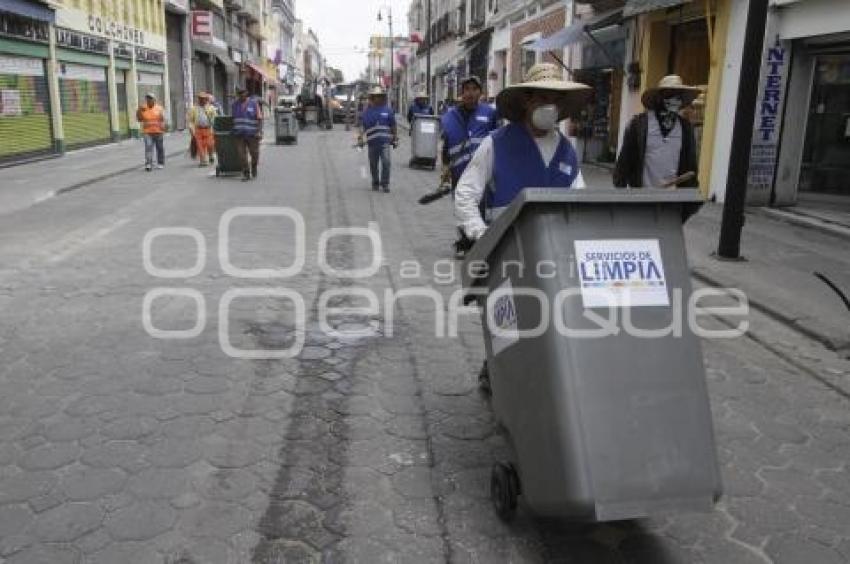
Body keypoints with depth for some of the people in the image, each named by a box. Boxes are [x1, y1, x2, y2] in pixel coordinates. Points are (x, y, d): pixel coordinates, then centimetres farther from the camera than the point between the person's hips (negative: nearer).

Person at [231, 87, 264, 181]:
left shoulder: (254, 103, -1)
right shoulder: (235, 104, 11)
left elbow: (259, 118, -4)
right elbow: (232, 117, 19)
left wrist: (259, 131, -13)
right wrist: (233, 130, 13)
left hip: (252, 133, -2)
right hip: (239, 134, 2)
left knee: (254, 153, 7)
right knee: (242, 154, -6)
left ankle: (254, 170, 33)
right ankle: (246, 174, -4)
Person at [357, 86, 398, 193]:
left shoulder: (388, 110, 7)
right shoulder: (367, 111, 6)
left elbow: (393, 126, 13)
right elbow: (362, 126, 2)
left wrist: (395, 139, 13)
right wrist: (360, 138, -9)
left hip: (384, 142, -1)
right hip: (372, 142, 1)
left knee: (386, 162, -13)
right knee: (373, 164, 9)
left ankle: (385, 183, -4)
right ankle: (375, 183, 25)